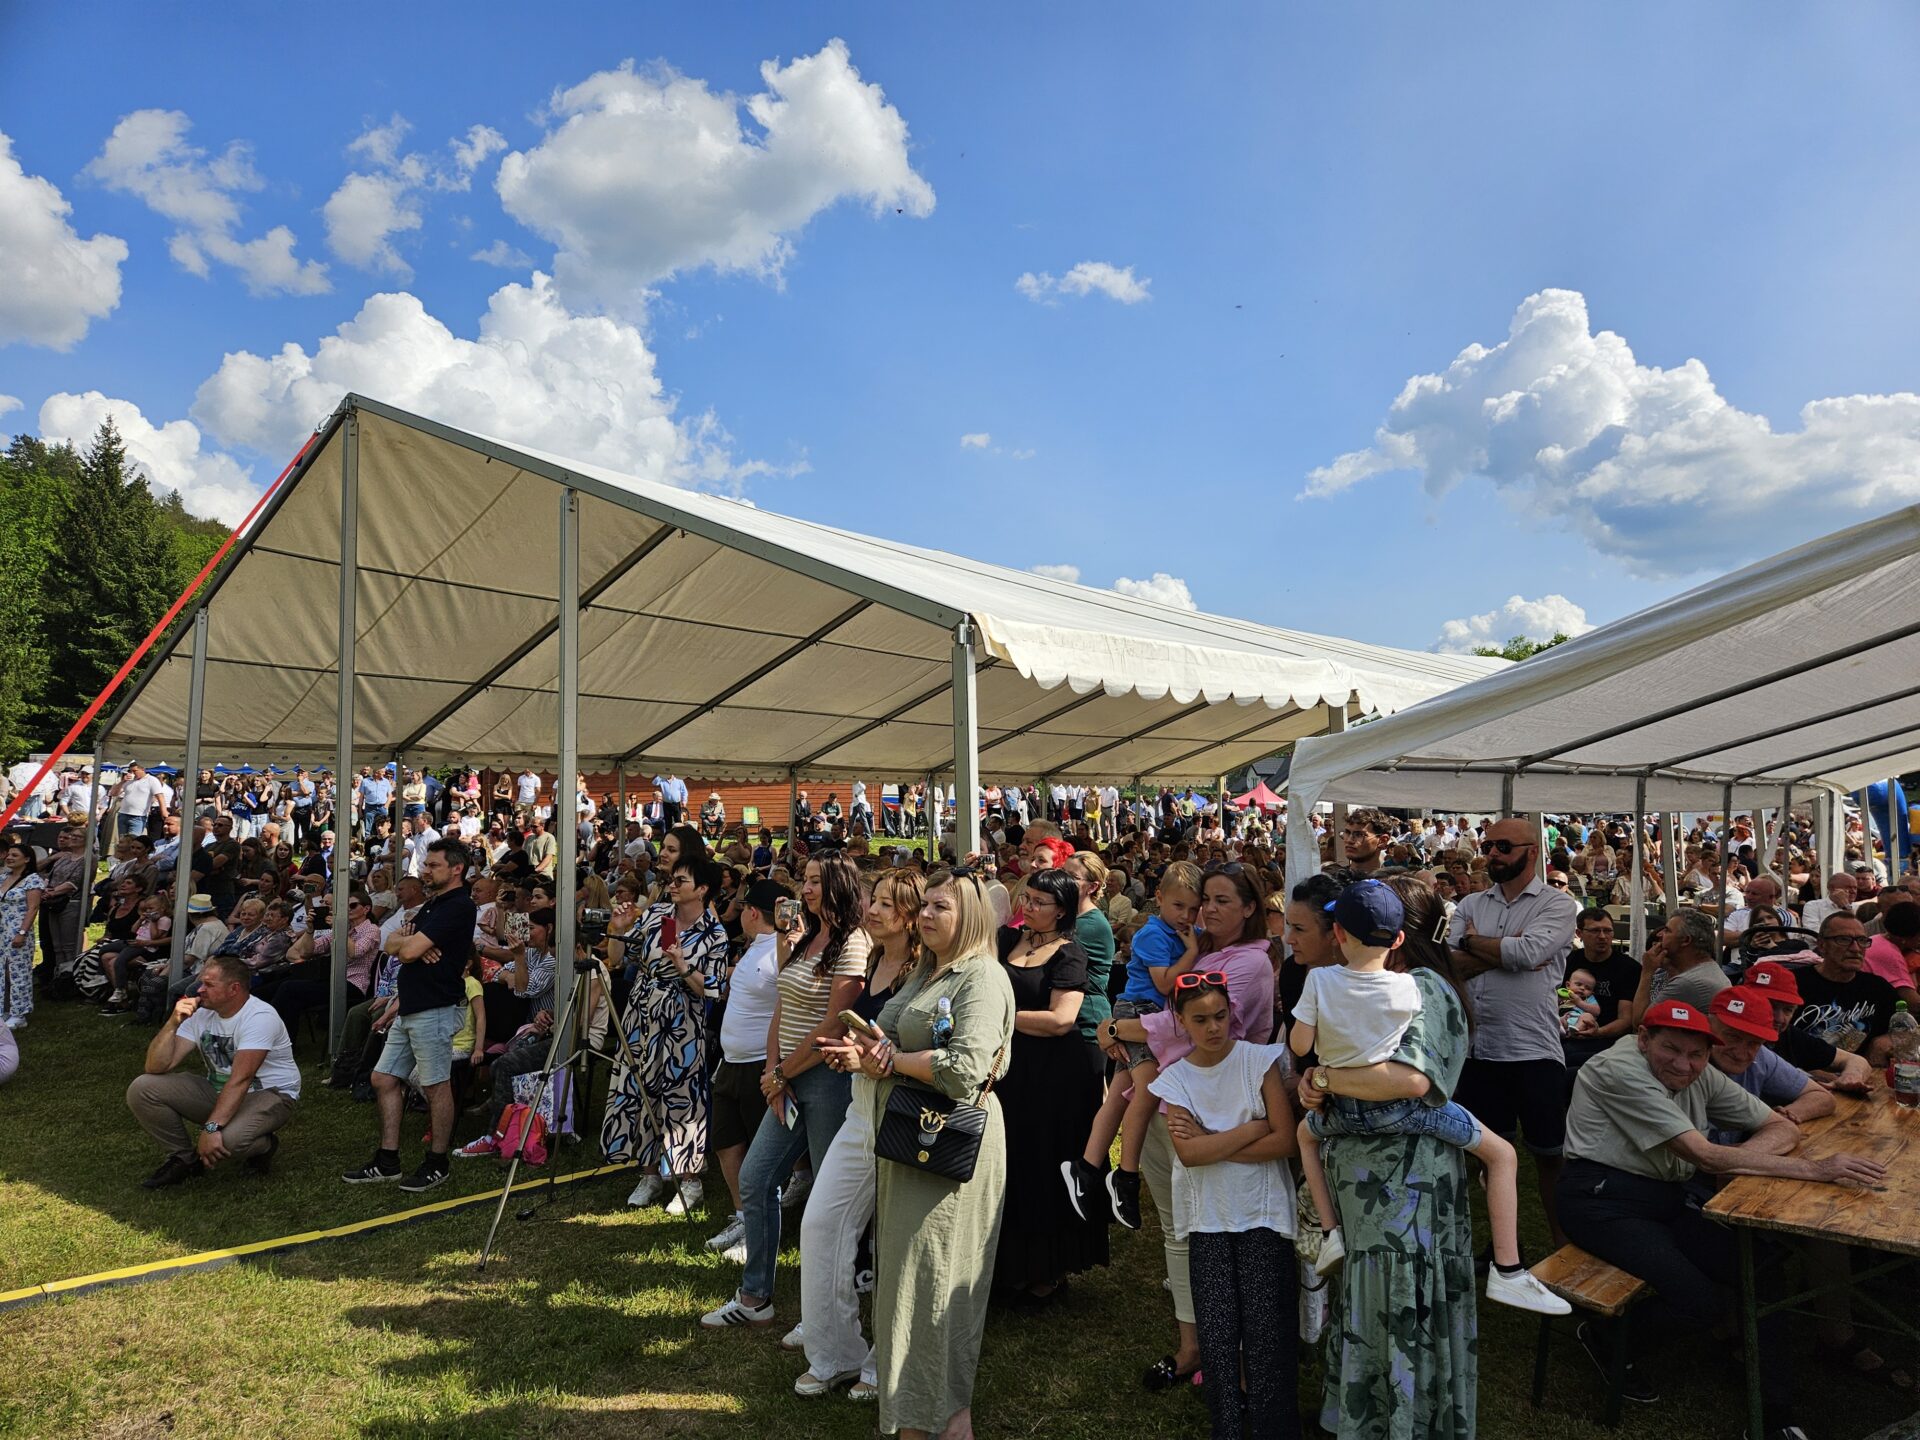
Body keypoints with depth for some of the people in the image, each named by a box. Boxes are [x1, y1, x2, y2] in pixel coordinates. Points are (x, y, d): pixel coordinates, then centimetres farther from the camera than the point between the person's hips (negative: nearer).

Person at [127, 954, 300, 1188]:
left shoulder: (260, 1017, -22)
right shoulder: (201, 1013, -2)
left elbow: (240, 1079, -31)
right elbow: (156, 1067, -7)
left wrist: (211, 1127, -38)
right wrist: (173, 1023, -20)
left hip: (269, 1094, -7)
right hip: (217, 1090, 7)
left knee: (227, 1140, -37)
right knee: (141, 1089, -8)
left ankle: (263, 1146, 1)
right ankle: (184, 1158, 7)